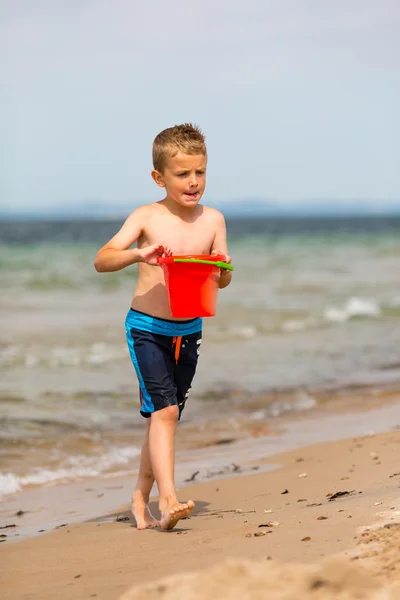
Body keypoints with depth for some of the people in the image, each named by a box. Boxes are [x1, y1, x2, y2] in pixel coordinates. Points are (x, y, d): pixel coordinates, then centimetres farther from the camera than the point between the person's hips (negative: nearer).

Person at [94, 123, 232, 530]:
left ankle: (141, 497, 26)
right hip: (147, 328, -4)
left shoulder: (212, 220, 3)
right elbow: (101, 260, -16)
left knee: (165, 417, 12)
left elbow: (222, 281, 6)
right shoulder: (146, 218, -7)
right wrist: (139, 254, -33)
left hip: (189, 331, 4)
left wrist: (223, 269, -17)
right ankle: (168, 500, -23)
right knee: (163, 410, -18)